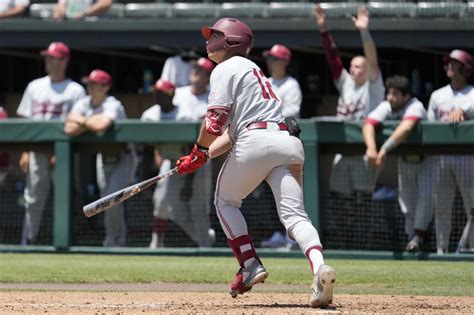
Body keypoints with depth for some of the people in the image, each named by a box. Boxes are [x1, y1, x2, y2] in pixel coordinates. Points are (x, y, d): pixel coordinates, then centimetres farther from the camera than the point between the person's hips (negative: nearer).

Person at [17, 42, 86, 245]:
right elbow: (25, 121, 13)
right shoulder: (35, 87, 14)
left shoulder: (75, 90, 2)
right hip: (38, 150, 3)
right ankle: (26, 241, 5)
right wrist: (25, 152, 4)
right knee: (33, 197, 2)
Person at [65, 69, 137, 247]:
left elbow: (102, 125, -42)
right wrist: (93, 123, -21)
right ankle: (118, 241, 23)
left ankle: (113, 242, -4)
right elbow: (69, 129, -16)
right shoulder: (83, 104, -3)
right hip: (103, 157, 7)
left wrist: (82, 121, -23)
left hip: (122, 158, -7)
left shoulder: (112, 105, -21)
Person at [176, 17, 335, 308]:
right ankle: (319, 267, -29)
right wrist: (204, 156, 22)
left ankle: (251, 265, 4)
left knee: (226, 202, 16)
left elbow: (215, 120, -8)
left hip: (256, 142, -7)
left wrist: (199, 150, 6)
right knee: (295, 215, -4)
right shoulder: (251, 69, 32)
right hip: (288, 141, 7)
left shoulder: (226, 69, 5)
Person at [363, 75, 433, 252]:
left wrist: (385, 149, -56)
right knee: (408, 201, 7)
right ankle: (412, 238, 16)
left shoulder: (415, 107, -29)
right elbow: (368, 125, -30)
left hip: (425, 159, -5)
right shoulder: (386, 107, -15)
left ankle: (418, 235, -18)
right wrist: (371, 148, -50)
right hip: (404, 160, 5)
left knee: (426, 195, -21)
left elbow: (406, 128, -49)